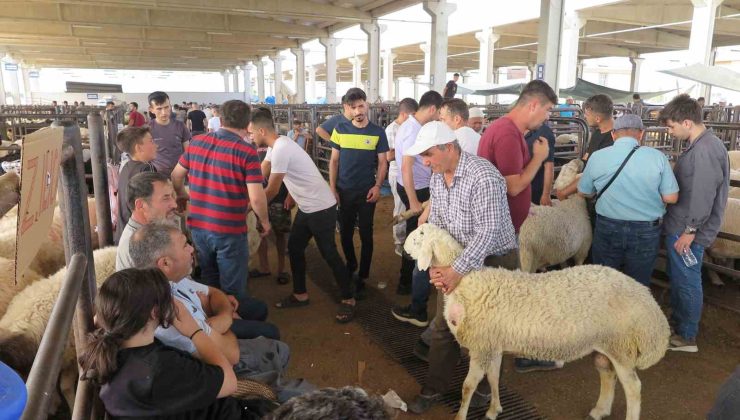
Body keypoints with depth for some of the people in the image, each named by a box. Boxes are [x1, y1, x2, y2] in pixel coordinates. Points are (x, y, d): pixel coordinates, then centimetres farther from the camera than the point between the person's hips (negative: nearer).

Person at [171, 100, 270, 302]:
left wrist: (182, 195, 34)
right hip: (229, 230, -6)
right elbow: (256, 197, -19)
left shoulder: (197, 142, 2)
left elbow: (176, 175, 14)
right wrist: (265, 221, -2)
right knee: (233, 288, 11)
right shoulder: (247, 151, -15)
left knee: (208, 281, 26)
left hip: (198, 226, 6)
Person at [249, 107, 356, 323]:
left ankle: (348, 300, 11)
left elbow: (271, 191, -18)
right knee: (294, 248, 14)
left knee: (329, 254, -2)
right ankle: (300, 294, 27)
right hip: (307, 207, 10)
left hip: (321, 208, -10)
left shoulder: (281, 150, -23)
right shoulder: (277, 145, 7)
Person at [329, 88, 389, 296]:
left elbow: (382, 162, 0)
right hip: (344, 191, 2)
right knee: (345, 234, 13)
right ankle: (351, 267, 37)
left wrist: (377, 187, -13)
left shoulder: (377, 132, -3)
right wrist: (332, 188, -1)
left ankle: (361, 278, 17)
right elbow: (334, 161, 4)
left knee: (366, 236, 5)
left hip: (367, 192, -2)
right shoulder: (340, 129, 0)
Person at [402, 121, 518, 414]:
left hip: (494, 260, -6)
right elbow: (435, 224, 3)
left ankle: (484, 386, 33)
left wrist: (456, 271, -27)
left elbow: (486, 233, -28)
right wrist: (435, 264, -10)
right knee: (443, 326, 10)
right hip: (456, 260, 7)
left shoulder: (483, 177, -26)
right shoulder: (436, 177, -1)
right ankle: (435, 387, 27)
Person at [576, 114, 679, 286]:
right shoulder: (657, 157, -9)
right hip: (646, 232, 0)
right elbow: (671, 198, -6)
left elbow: (584, 192, 6)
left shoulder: (597, 157, -6)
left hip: (607, 228, 1)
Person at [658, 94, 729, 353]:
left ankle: (686, 337, 17)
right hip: (680, 227, 9)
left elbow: (702, 195, -24)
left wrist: (690, 231, -19)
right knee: (677, 278, 21)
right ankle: (677, 322, 37)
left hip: (687, 231, -9)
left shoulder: (706, 150, -22)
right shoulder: (700, 145, 10)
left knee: (687, 282, 3)